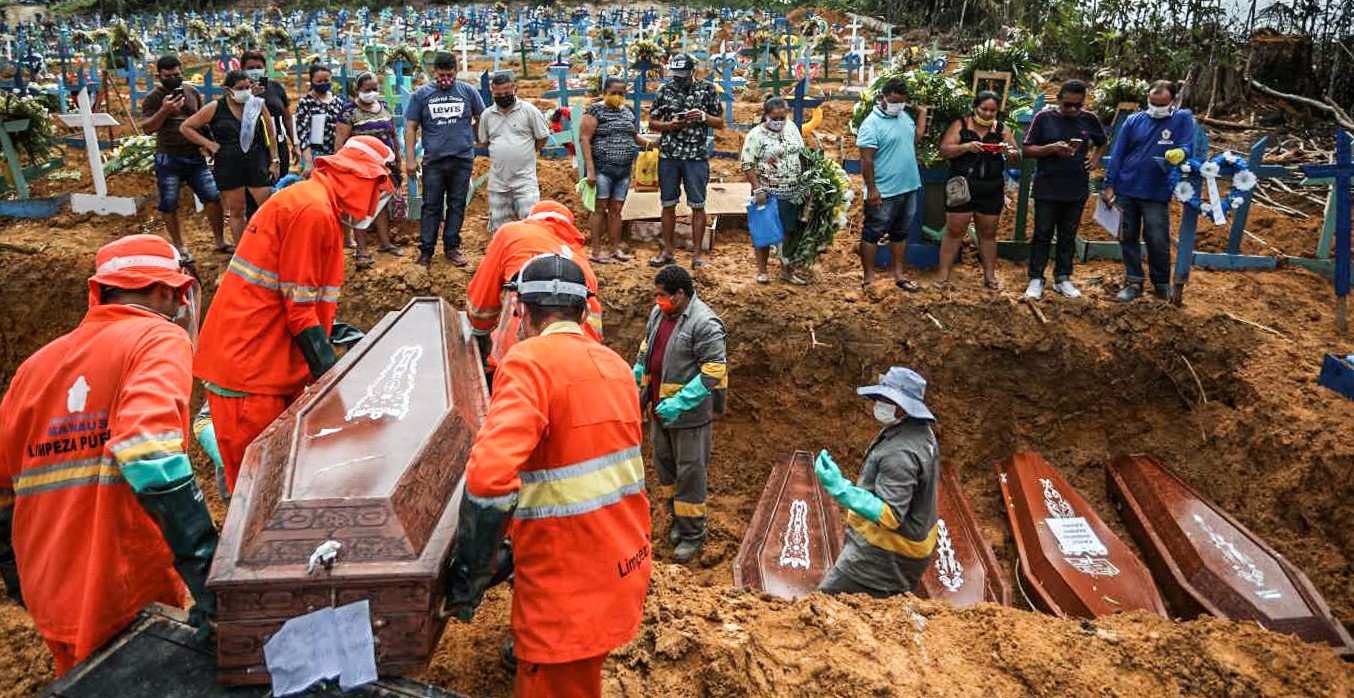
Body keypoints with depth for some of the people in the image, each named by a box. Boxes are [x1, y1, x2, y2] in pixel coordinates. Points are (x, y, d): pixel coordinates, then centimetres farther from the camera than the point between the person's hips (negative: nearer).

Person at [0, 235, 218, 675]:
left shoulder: (38, 364, 11)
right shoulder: (160, 340, -9)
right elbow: (148, 447, -26)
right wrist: (205, 566, -30)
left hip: (48, 599, 6)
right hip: (127, 599, -6)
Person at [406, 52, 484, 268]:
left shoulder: (468, 92, 5)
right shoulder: (421, 94, 4)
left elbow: (481, 120, 17)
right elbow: (410, 127, 5)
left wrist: (469, 139, 12)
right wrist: (410, 158, -1)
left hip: (462, 160, 1)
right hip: (433, 161, -1)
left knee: (457, 205, 8)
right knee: (431, 206, 3)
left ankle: (452, 247, 18)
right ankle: (426, 249, 11)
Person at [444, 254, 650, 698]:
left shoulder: (530, 362, -17)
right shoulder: (614, 364, 8)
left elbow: (490, 477, -31)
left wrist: (468, 576, -18)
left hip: (571, 588, -7)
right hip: (625, 566, 8)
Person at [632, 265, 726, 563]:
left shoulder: (705, 324, -22)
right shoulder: (658, 313, 4)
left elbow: (714, 371, -24)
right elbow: (646, 348, 20)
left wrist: (679, 404, -26)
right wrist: (635, 382, 13)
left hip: (690, 414, -8)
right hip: (660, 408, 8)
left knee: (689, 472, 2)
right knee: (665, 465, 19)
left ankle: (692, 534, 17)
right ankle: (677, 519, 38)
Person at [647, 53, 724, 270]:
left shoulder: (707, 89, 3)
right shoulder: (665, 90, 8)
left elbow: (720, 123, 5)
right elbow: (652, 122, 10)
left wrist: (703, 117, -14)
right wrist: (670, 125, -9)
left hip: (696, 156, -2)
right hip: (668, 155, 2)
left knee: (697, 205, -1)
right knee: (668, 204, 7)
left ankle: (697, 253, 7)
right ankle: (667, 251, 17)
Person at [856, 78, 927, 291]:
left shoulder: (904, 116, 9)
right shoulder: (871, 124, -16)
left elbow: (917, 136, 24)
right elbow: (866, 160, -18)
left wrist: (922, 112, 16)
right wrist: (872, 189, -20)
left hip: (908, 187, 8)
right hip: (883, 192, -8)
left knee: (900, 233, 16)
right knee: (873, 233, 3)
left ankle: (898, 274, 26)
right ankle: (869, 278, 9)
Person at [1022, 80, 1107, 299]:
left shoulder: (1089, 119, 4)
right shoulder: (1044, 118, -4)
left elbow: (1102, 142, 22)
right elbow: (1028, 149, -4)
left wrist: (1096, 159, 3)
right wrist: (1052, 148, -19)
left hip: (1077, 190, 3)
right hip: (1047, 189, -3)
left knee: (1068, 236, 10)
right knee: (1042, 235, 2)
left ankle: (1063, 279, 20)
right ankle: (1036, 280, 9)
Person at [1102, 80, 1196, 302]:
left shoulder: (1183, 119, 2)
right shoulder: (1133, 121, 5)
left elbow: (1188, 146, -7)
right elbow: (1117, 154, 5)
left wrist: (1180, 152, -32)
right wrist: (1109, 185, 0)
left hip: (1157, 194, -2)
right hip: (1125, 191, 2)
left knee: (1157, 241, 1)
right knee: (1127, 238, 7)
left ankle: (1162, 284, 19)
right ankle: (1134, 283, 19)